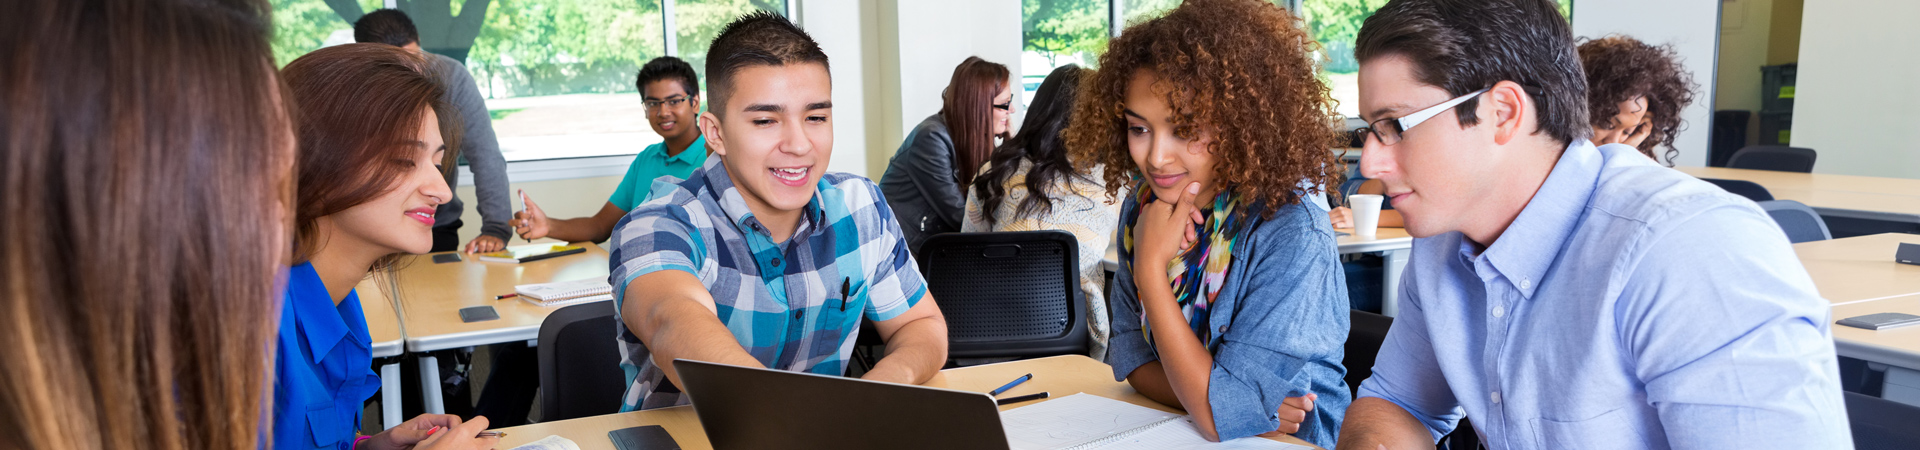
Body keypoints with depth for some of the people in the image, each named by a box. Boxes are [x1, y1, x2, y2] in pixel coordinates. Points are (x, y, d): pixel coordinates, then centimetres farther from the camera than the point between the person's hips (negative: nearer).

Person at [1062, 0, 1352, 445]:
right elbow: (1130, 350, 2)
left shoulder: (1294, 240, -18)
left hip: (1288, 442, -4)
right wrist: (1217, 399, -15)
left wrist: (1151, 266, -19)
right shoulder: (1142, 206, -3)